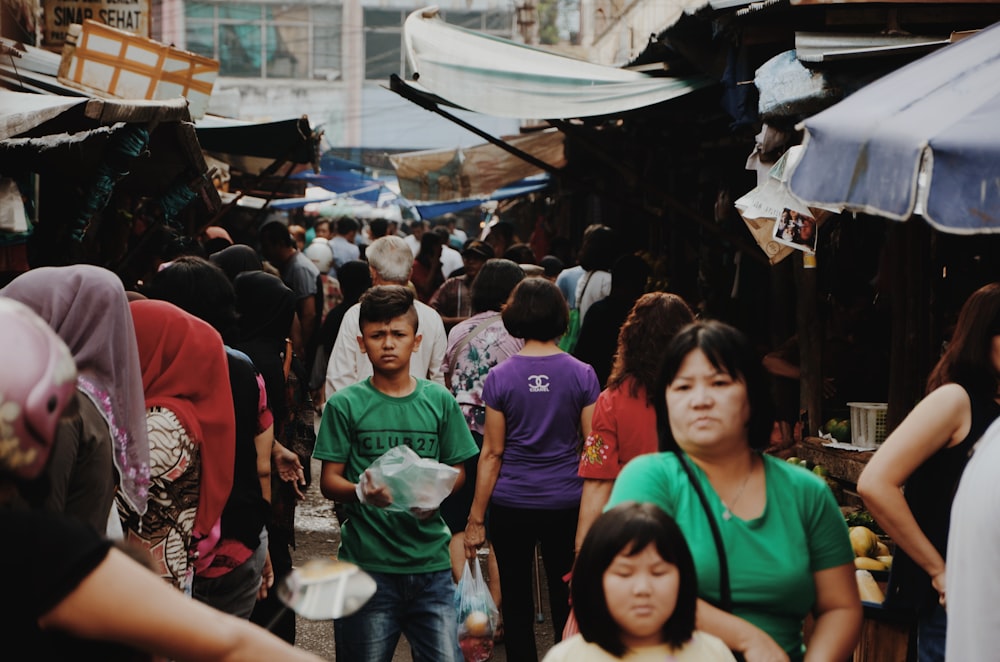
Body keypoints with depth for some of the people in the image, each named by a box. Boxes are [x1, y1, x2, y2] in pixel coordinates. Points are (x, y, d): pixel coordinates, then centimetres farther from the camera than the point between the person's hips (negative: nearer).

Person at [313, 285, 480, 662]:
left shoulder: (439, 401, 8)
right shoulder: (345, 405, 1)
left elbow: (458, 470, 13)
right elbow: (329, 481, 0)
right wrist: (361, 490, -22)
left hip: (430, 560, 2)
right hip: (366, 561, -2)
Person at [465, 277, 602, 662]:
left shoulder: (500, 377, -7)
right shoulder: (582, 375, -5)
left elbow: (492, 453, -6)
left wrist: (476, 518, 0)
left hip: (511, 504, -1)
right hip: (566, 503, 1)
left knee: (516, 599, 10)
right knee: (565, 598, 11)